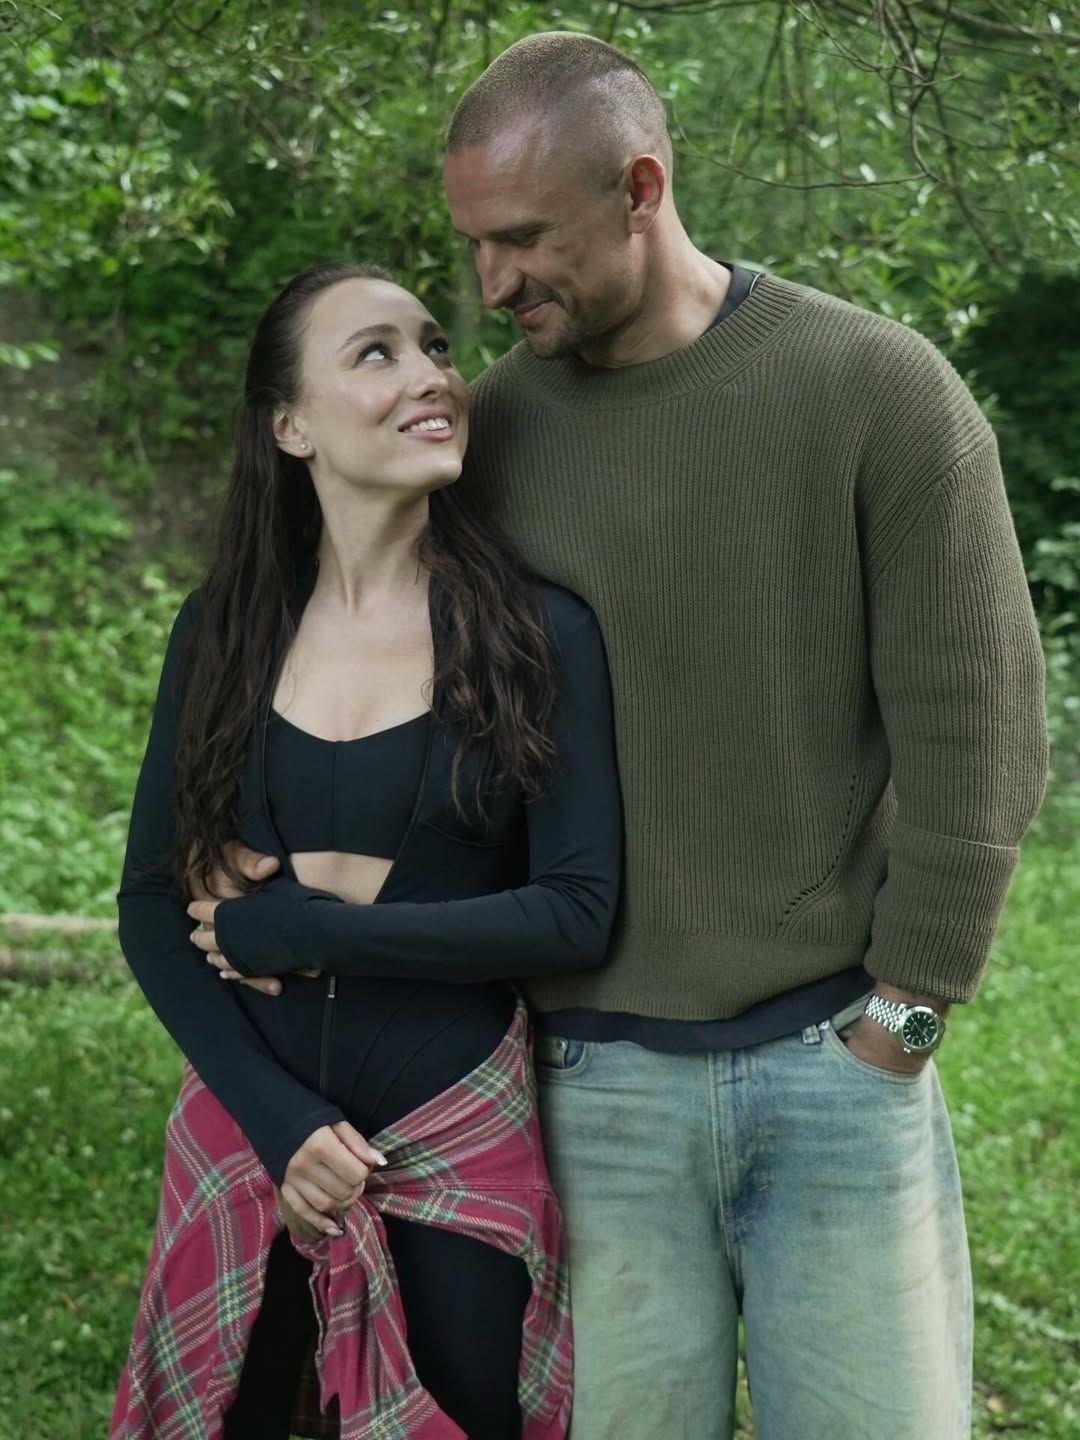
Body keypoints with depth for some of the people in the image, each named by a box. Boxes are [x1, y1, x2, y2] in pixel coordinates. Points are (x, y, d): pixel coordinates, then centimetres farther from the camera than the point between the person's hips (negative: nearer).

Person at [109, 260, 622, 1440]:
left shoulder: (539, 632, -7)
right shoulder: (224, 632, -1)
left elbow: (578, 912, -14)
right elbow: (150, 909, 0)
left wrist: (285, 928, -15)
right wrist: (279, 1120, -11)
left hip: (460, 1151, -2)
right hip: (248, 1133, 2)